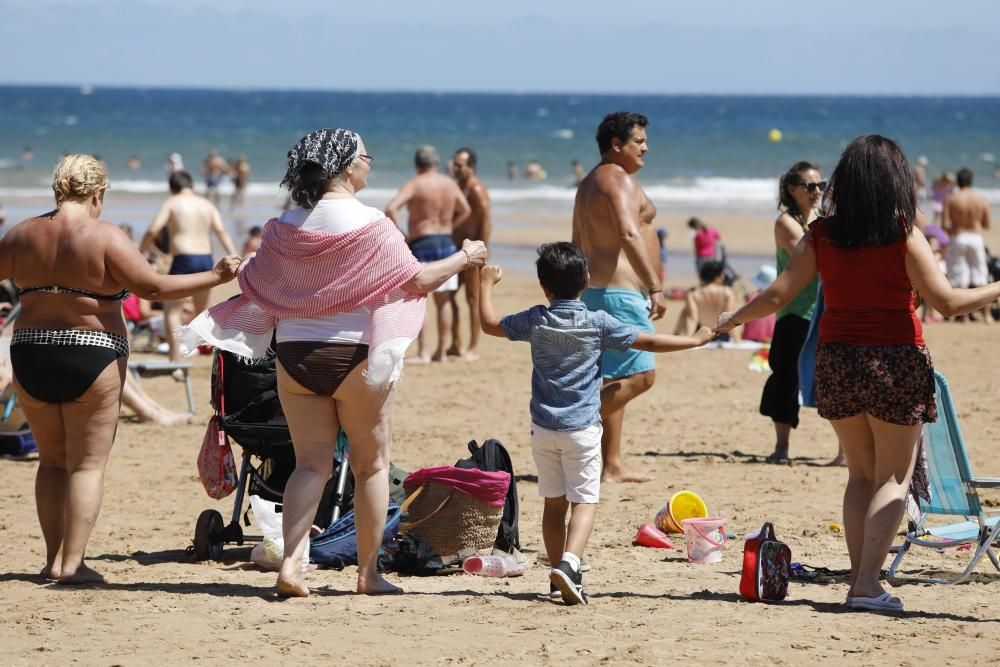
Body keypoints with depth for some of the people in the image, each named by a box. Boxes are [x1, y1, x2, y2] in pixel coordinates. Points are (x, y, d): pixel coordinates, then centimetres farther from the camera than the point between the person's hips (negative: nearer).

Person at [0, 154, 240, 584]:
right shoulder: (105, 237, -10)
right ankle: (73, 562, -4)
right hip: (91, 358, -4)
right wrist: (215, 277, -5)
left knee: (52, 462, 16)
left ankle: (54, 559, 14)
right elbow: (153, 288, -12)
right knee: (87, 465, 3)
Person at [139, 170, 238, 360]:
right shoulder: (207, 205, 14)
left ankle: (175, 361, -10)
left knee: (172, 310, 0)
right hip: (206, 259, 5)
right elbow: (221, 232, 2)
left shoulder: (172, 203, 3)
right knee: (201, 310, 21)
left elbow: (153, 231, -7)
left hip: (183, 260, -5)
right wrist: (235, 258, -4)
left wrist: (140, 253, 5)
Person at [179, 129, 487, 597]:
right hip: (354, 354, -4)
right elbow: (416, 281, -8)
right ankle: (369, 572, 13)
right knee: (371, 465, 9)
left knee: (311, 463, 7)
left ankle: (290, 563, -9)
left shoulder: (286, 226, 2)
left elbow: (256, 288, 7)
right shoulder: (369, 224, -11)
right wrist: (463, 258, 7)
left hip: (295, 356, 4)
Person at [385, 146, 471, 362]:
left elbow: (391, 209, -23)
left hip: (422, 244, -6)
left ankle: (422, 353, -7)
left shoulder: (414, 184, -11)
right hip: (447, 243, 6)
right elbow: (466, 211, 19)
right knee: (444, 300, 12)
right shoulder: (450, 184, 7)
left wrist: (401, 235, -14)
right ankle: (442, 351, 15)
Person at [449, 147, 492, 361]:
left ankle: (473, 348, 1)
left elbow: (486, 222, -18)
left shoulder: (476, 189, -13)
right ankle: (455, 344, 15)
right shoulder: (457, 187, 14)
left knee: (473, 299, -4)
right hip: (457, 248, 9)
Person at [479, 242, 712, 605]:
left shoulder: (535, 321, -1)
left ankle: (559, 576, 18)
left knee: (554, 503, 12)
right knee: (584, 501, -4)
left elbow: (489, 323, 13)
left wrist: (487, 283, 28)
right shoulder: (598, 323, -7)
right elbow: (649, 342, -6)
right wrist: (696, 340, 5)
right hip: (581, 428, -3)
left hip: (543, 428, 3)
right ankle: (569, 563, -27)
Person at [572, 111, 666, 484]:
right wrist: (655, 287, -30)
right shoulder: (619, 179, -12)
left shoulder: (589, 183, 20)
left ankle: (611, 466, 12)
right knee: (641, 376, -13)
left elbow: (578, 245, 24)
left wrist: (585, 296, 28)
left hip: (595, 292, 11)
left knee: (615, 380, 11)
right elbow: (629, 235, -26)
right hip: (621, 292, -11)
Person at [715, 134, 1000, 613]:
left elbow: (777, 295, 0)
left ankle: (859, 581, 12)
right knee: (893, 478, 4)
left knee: (860, 475, 17)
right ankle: (868, 583, -9)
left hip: (837, 362, 4)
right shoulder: (904, 237, -11)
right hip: (895, 363, -4)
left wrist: (731, 319, 16)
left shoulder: (820, 236, -1)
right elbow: (946, 301, -12)